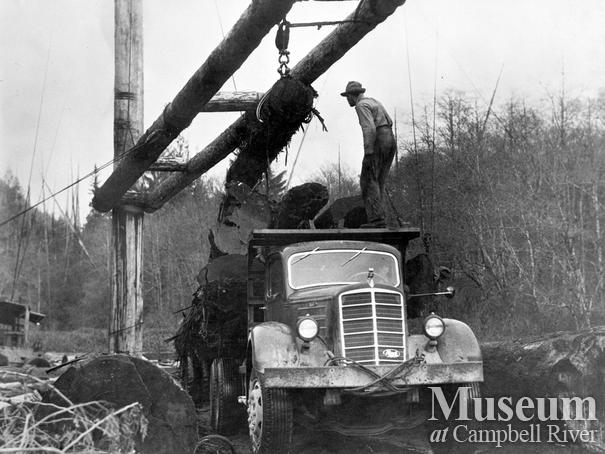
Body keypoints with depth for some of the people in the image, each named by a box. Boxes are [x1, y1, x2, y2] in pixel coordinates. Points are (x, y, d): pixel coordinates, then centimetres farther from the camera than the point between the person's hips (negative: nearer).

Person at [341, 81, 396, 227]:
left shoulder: (361, 105, -7)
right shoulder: (373, 102, 23)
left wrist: (368, 153, -22)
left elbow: (369, 129, -19)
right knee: (377, 182, 10)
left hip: (378, 143, -9)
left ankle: (376, 219, -18)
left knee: (368, 181, -8)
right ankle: (380, 218, 2)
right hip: (390, 142, 9)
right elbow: (389, 122, 27)